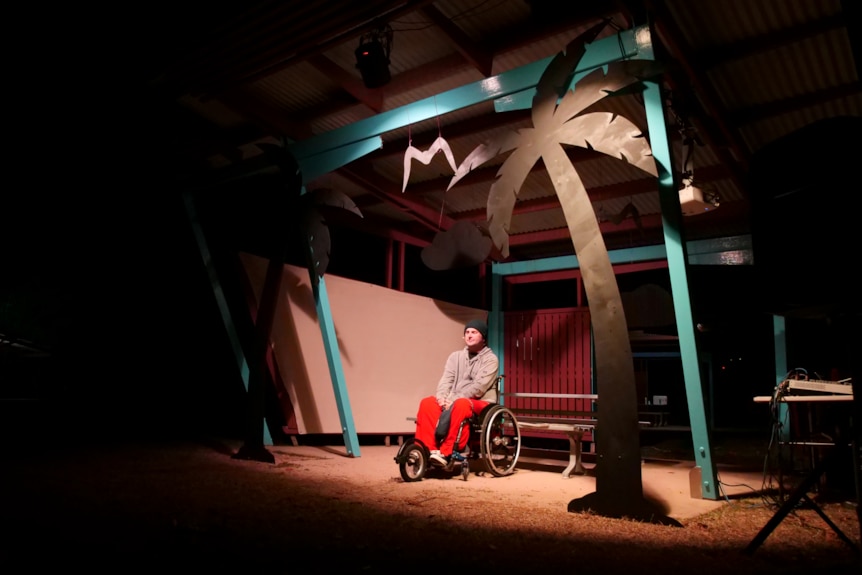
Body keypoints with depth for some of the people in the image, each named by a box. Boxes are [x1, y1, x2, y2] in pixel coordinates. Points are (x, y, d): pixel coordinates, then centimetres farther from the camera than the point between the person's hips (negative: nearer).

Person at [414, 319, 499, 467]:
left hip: (481, 403, -5)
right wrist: (442, 397, -19)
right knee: (427, 403, -23)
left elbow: (479, 386, -15)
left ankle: (445, 453, -39)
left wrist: (454, 400, -24)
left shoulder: (490, 359, -1)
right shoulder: (455, 356, 16)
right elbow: (446, 380, 3)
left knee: (461, 405, -39)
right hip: (455, 401, 5)